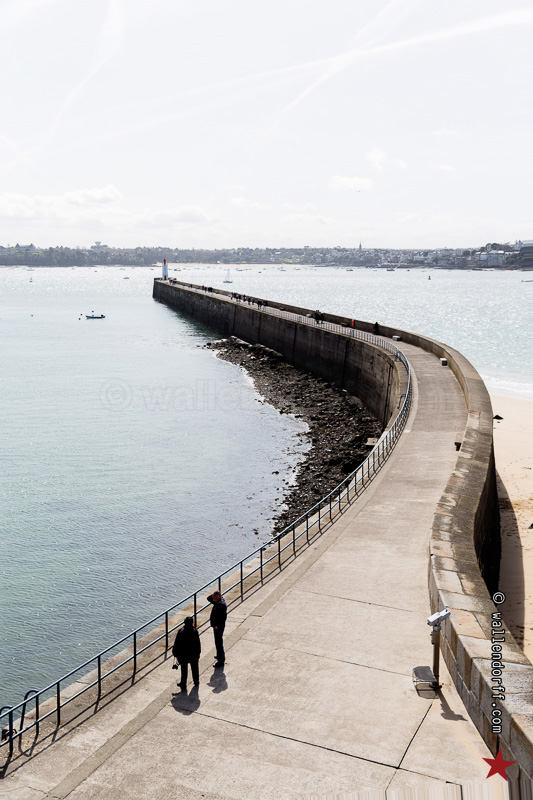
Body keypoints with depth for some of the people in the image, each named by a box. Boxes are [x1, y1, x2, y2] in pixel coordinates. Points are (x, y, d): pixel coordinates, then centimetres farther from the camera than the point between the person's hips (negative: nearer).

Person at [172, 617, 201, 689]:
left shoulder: (180, 631, -15)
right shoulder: (194, 631, -16)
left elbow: (176, 644, -9)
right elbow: (198, 644, -11)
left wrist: (175, 653, 4)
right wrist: (197, 654, 0)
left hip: (183, 654, 0)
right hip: (193, 655, 1)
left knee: (184, 670, 14)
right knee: (194, 669, 20)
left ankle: (183, 684, 22)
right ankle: (196, 682, 34)